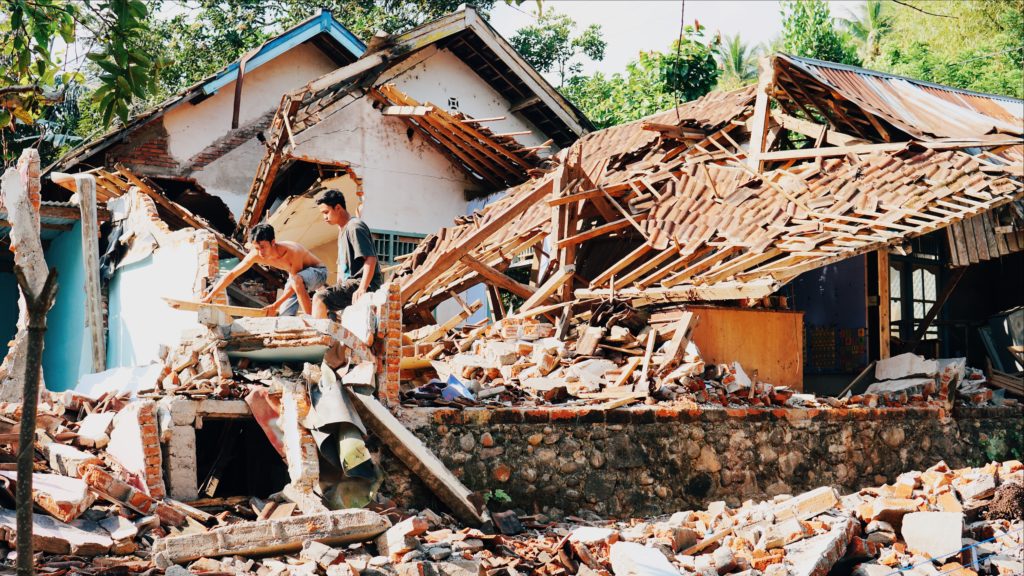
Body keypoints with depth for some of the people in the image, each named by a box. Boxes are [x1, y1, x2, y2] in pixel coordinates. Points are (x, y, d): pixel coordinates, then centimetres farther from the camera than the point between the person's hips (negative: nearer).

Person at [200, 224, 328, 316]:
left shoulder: (292, 251, -38)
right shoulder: (255, 255, -22)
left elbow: (294, 282, -30)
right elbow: (232, 274, -16)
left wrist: (275, 305, -33)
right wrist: (209, 297, -20)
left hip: (317, 272, -6)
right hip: (296, 274, 6)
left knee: (297, 280, -40)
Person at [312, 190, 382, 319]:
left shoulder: (354, 227, -12)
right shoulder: (342, 229, 19)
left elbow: (371, 259, -22)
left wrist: (362, 289, -29)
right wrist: (338, 286, 14)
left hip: (360, 283, -11)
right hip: (350, 282, 11)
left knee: (320, 298, -23)